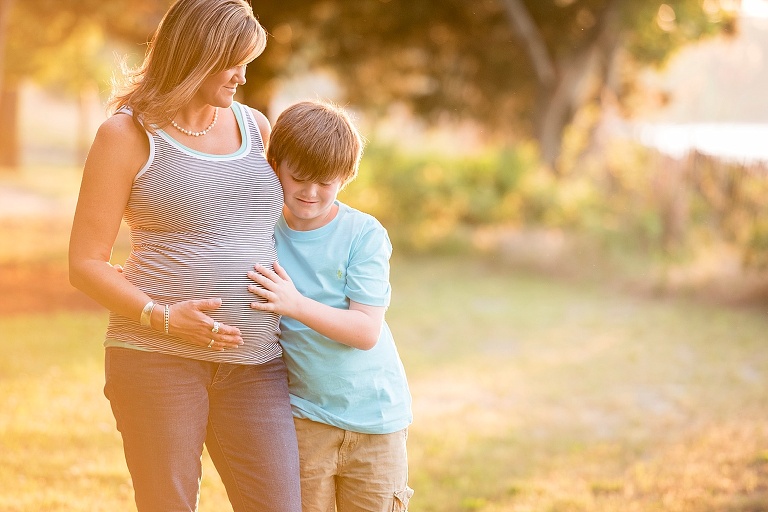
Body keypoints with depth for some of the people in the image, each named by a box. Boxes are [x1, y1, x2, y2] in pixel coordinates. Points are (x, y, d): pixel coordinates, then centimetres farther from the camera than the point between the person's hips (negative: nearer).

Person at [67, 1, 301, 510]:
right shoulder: (128, 134, 1)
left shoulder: (255, 126, 15)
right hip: (158, 359, -4)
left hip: (256, 364, 4)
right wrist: (161, 317, -17)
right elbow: (86, 263, -2)